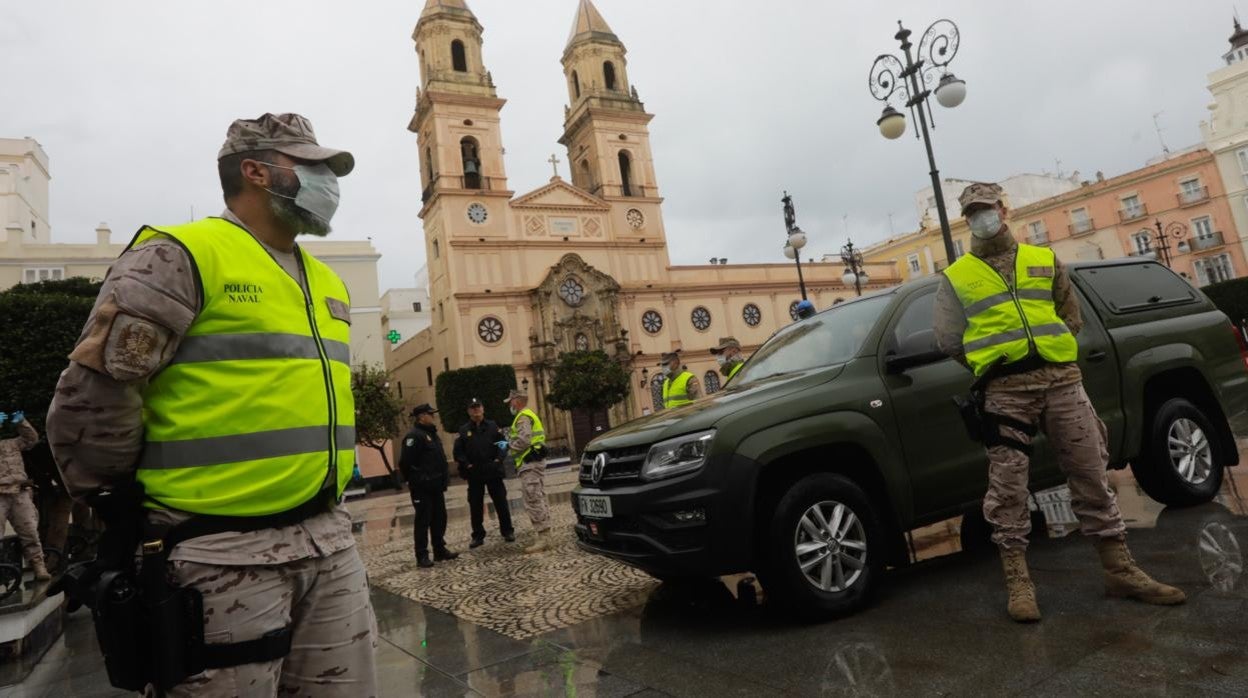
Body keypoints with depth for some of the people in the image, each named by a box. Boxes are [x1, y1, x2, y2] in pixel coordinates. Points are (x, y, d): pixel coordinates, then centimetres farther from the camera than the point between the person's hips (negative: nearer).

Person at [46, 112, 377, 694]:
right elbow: (91, 394, -10)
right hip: (223, 556, -7)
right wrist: (125, 507, 0)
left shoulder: (328, 283, 16)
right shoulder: (179, 257, -9)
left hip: (330, 542, 7)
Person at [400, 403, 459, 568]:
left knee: (439, 519, 13)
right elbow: (405, 462, -20)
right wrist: (415, 480, -10)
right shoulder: (414, 436, -16)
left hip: (435, 486, 9)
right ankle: (422, 556, 5)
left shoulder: (431, 433, 15)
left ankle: (440, 550, 22)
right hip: (422, 488, -9)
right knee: (423, 521, -2)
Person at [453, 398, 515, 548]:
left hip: (493, 471, 0)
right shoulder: (464, 430, 3)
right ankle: (478, 536, 17)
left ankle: (507, 531, 15)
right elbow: (457, 451, 0)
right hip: (474, 474, 0)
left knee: (501, 502, 4)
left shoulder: (493, 427, 4)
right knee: (475, 506, 6)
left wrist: (498, 459, -8)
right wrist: (467, 465, -10)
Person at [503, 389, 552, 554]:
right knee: (540, 500, 10)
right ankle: (546, 538, 13)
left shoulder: (523, 417, -10)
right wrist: (509, 441, 16)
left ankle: (543, 539, -13)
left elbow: (523, 440, -22)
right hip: (536, 460, 11)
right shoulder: (531, 415, 23)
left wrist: (508, 445, -7)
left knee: (533, 502, -12)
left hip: (529, 463, -11)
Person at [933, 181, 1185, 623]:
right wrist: (991, 361, 4)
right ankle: (1018, 583, 6)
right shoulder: (956, 277, 7)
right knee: (1007, 488, -4)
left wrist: (1049, 350, 7)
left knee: (1091, 476, 8)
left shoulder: (1043, 260, 16)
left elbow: (1071, 315, 19)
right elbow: (949, 340, 5)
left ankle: (1121, 571, 21)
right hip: (1005, 391, -2)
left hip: (1061, 379, 3)